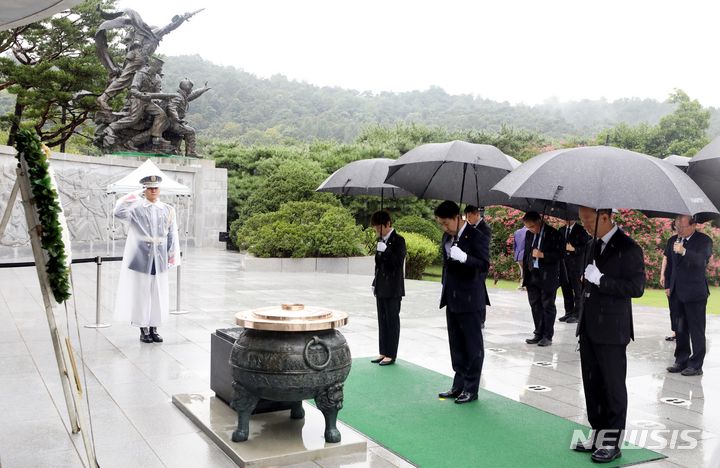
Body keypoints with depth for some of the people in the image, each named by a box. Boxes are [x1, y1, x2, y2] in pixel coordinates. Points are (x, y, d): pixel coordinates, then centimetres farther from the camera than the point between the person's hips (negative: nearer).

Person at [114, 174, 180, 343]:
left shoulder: (168, 210, 6)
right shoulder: (135, 208, -2)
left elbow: (172, 236, 8)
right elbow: (118, 212, -22)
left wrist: (172, 257, 6)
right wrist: (134, 196, -19)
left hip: (159, 260, 3)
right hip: (140, 259, -3)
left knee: (158, 294, 7)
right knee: (141, 293, 4)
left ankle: (154, 329, 19)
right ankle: (143, 330, 15)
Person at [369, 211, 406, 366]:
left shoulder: (398, 240, -9)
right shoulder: (380, 240, 12)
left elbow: (399, 262, -17)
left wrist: (386, 250, -24)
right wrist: (375, 283, 15)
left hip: (392, 289, -7)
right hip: (381, 288, 7)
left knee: (392, 321, -1)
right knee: (382, 321, 11)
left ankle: (391, 355, 5)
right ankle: (383, 352, 18)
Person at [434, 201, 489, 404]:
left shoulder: (477, 237, -14)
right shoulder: (447, 237, 9)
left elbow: (484, 265, -19)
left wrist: (464, 257, -33)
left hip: (469, 299, -8)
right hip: (451, 298, 8)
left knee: (473, 345, 3)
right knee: (456, 345, 14)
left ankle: (471, 389, 11)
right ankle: (459, 385, 24)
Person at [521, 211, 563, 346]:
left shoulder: (553, 234, -9)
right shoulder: (529, 234, 9)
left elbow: (559, 254, -10)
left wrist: (542, 255, -22)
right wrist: (524, 273, 13)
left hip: (547, 277, -6)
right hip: (532, 275, 6)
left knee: (548, 306, 2)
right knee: (535, 306, 10)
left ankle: (548, 336, 9)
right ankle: (538, 334, 19)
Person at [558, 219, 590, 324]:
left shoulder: (581, 230, -5)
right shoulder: (561, 230, 14)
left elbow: (587, 246, -11)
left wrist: (574, 249, -19)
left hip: (576, 264, -6)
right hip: (563, 263, 6)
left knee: (577, 289, -2)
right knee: (566, 288, 10)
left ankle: (577, 315, 3)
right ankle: (569, 312, 19)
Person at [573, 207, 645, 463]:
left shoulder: (628, 249, -12)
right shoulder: (593, 246, 12)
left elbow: (636, 287, -18)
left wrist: (600, 280, -22)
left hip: (611, 331, -7)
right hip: (589, 329, 7)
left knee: (613, 386, 4)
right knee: (592, 384, 14)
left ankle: (613, 442, 15)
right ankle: (597, 434, 26)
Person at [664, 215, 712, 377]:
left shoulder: (704, 240, -6)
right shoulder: (672, 240, 11)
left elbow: (700, 260, -23)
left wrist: (684, 251, -38)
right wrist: (667, 285, 12)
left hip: (695, 293, -6)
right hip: (676, 293, 6)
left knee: (696, 330, 0)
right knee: (680, 329, 12)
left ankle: (696, 365, 6)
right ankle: (681, 361, 21)